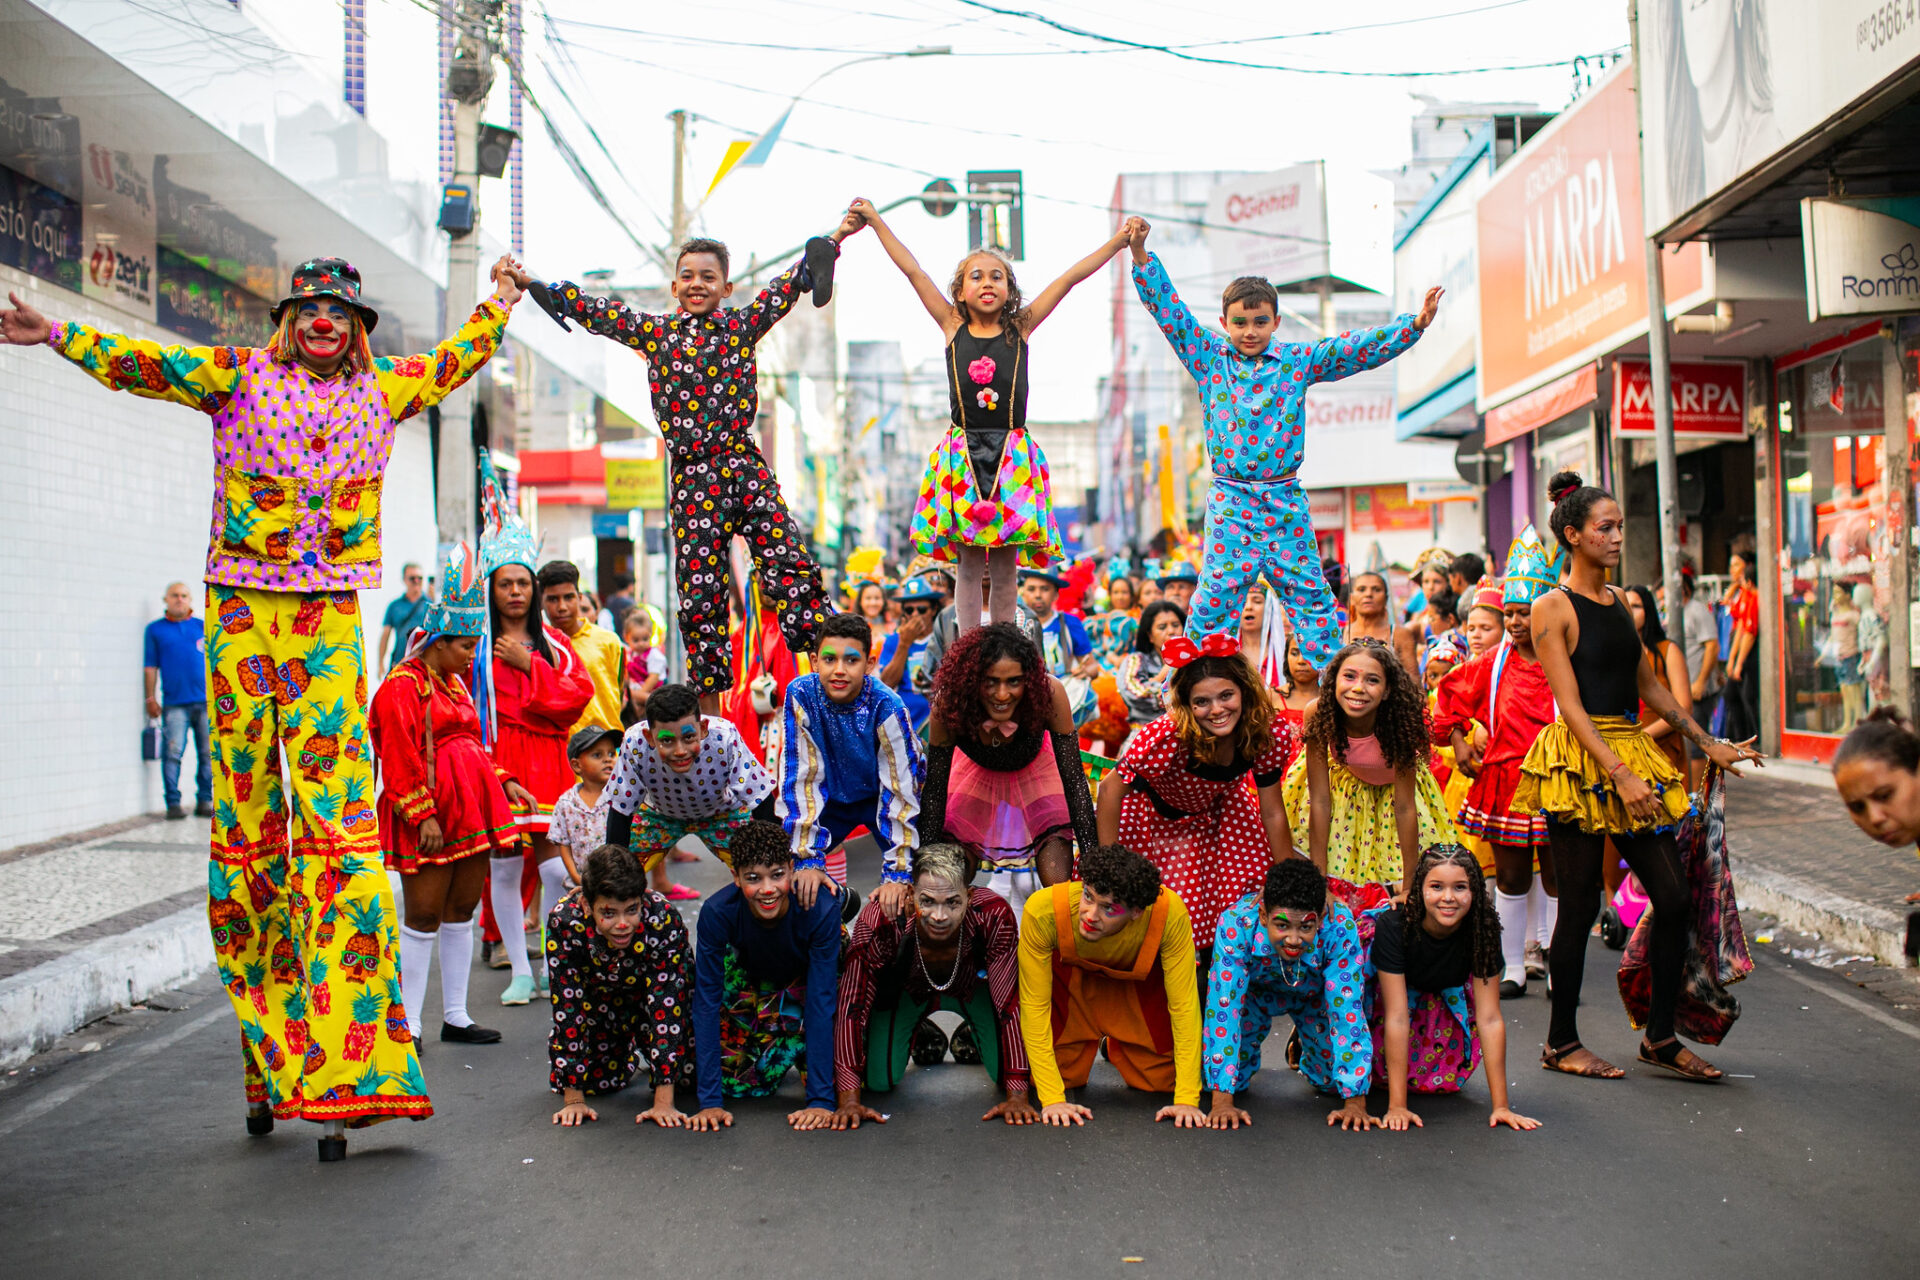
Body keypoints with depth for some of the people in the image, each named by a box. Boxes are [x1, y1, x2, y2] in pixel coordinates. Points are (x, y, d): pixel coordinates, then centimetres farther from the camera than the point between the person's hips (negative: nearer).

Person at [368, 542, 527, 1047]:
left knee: (462, 911, 11)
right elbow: (401, 759, -15)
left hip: (469, 809, 9)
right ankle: (409, 1025, 6)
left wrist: (503, 782, 13)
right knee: (423, 916, -4)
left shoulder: (454, 683, 18)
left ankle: (455, 1016, 20)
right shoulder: (403, 686, -9)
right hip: (427, 818, -9)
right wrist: (423, 816, -19)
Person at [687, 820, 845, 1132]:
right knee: (736, 1082, -9)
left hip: (807, 975, -2)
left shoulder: (821, 910, -36)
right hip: (750, 976, 2)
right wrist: (710, 1100, -32)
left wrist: (821, 1099, -38)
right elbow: (707, 1002, -28)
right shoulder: (716, 913, -32)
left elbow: (821, 1001, -35)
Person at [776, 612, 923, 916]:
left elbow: (900, 790, -25)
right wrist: (808, 860, -22)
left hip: (879, 797, -2)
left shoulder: (886, 706, -29)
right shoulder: (800, 696, -24)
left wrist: (897, 874, -28)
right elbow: (801, 777, -20)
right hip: (831, 797, 2)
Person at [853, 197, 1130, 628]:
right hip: (963, 454, 0)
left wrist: (1119, 241, 3)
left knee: (1004, 562, 4)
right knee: (970, 562, 3)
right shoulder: (953, 327, 7)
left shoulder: (1021, 328, 6)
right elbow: (913, 271, 7)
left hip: (1011, 454, 0)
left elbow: (1071, 277, 4)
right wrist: (876, 221, 8)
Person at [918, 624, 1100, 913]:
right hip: (978, 775, 1)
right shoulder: (948, 705, -34)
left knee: (1060, 889, -13)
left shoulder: (1049, 693, -36)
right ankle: (1003, 877, 26)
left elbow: (1073, 779, -27)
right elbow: (935, 789, -23)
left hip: (1034, 773, -1)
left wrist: (1093, 859, -30)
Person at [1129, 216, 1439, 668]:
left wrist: (1414, 325, -13)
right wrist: (1141, 254, -8)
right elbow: (1167, 309, 1)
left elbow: (1360, 347, -1)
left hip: (1286, 501, 2)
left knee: (1310, 596, 6)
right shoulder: (1210, 359, 4)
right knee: (1217, 596, -5)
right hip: (1229, 501, -1)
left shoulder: (1299, 360, 5)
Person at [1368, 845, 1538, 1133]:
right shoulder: (1393, 925, -36)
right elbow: (1397, 1017, -36)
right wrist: (1397, 1107, -37)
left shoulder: (1483, 928, -28)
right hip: (1383, 990, -2)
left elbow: (1490, 1018, -26)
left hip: (1447, 994, 2)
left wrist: (1501, 1106, -28)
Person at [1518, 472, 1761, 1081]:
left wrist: (1707, 744, 21)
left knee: (1673, 898, 2)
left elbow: (1648, 686, 22)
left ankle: (1660, 1037, 16)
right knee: (1580, 905, -1)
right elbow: (1571, 706, -13)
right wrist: (1619, 774, -21)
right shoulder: (1553, 608, -6)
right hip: (1580, 759, -7)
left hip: (1633, 755, 7)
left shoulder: (1619, 601, 15)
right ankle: (1561, 1043, 14)